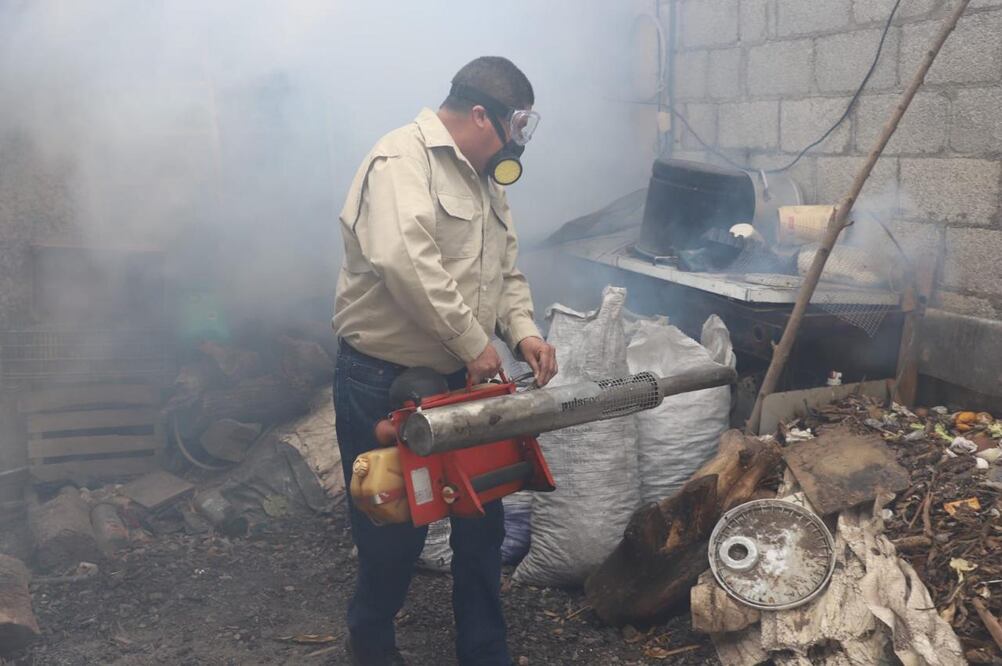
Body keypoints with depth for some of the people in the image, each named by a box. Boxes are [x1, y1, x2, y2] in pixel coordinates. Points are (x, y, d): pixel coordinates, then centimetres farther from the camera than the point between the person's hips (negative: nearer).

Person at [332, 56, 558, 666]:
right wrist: (473, 342, -25)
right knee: (395, 527, 6)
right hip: (384, 384, -8)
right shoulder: (403, 159, -17)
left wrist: (523, 330, -2)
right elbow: (406, 260, -32)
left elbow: (506, 271, 18)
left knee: (483, 520, 13)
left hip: (459, 382, 8)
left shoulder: (486, 178, 13)